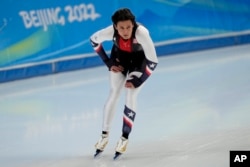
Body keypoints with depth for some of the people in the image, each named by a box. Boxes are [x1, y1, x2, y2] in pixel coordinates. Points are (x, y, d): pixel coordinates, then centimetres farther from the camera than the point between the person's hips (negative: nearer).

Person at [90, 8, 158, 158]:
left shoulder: (141, 33, -41)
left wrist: (137, 81, -25)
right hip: (120, 55, 2)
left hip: (139, 58, -2)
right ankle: (105, 136, 13)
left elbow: (153, 61, -30)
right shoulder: (110, 31, -33)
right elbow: (94, 40, -9)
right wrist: (108, 63, -6)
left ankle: (125, 138, 4)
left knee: (131, 95, -9)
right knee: (114, 94, 1)